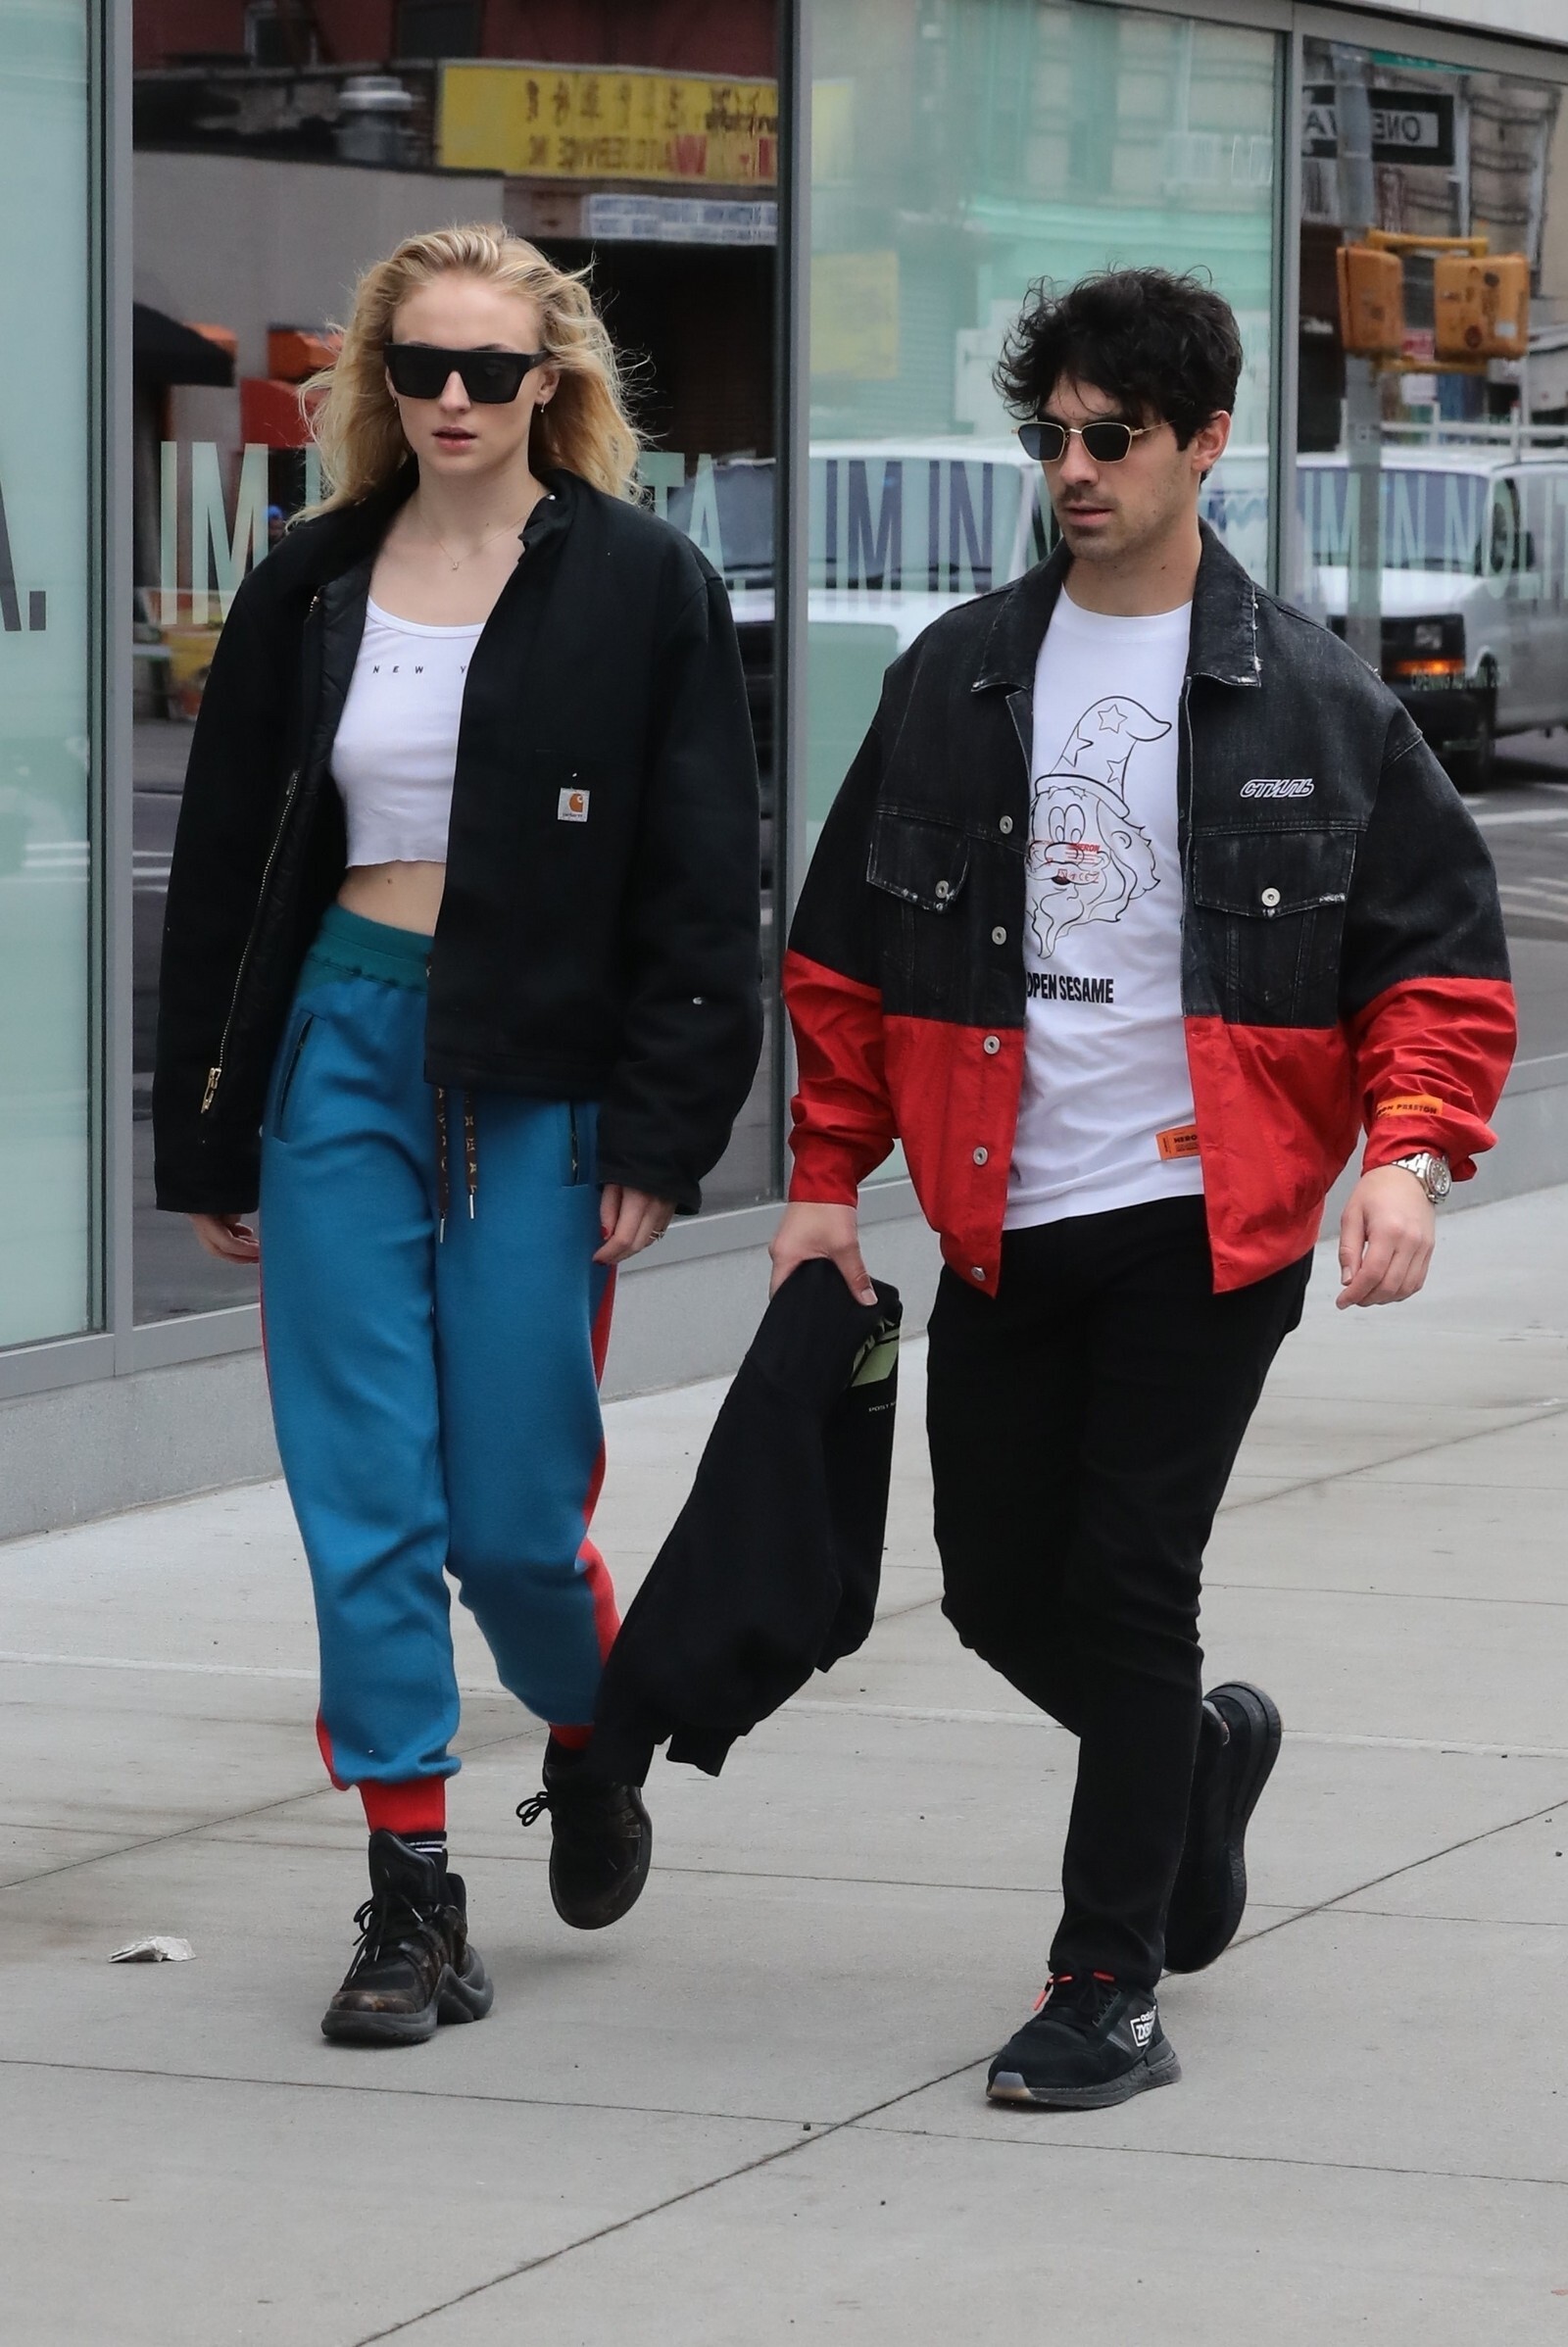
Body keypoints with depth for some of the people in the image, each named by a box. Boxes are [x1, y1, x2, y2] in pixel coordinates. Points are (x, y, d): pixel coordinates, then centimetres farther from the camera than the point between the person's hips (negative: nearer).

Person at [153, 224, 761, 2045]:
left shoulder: (639, 588, -1)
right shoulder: (311, 591, 8)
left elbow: (700, 886, -3)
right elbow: (224, 871, 12)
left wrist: (661, 1135, -9)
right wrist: (205, 1143, 9)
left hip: (537, 1076, -3)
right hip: (341, 1052, 3)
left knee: (514, 1511, -2)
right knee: (365, 1502, -1)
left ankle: (591, 1741, 31)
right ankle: (412, 1897, 8)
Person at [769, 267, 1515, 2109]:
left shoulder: (1308, 698, -1)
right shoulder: (954, 680, 7)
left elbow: (1442, 943, 1)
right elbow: (847, 944, 13)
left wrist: (1410, 1153, -14)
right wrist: (828, 1173, 8)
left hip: (1206, 1217, -4)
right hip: (1001, 1220, 4)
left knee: (1129, 1588, -7)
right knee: (998, 1591, 9)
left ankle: (1111, 1988, 3)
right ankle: (1205, 1749, 40)